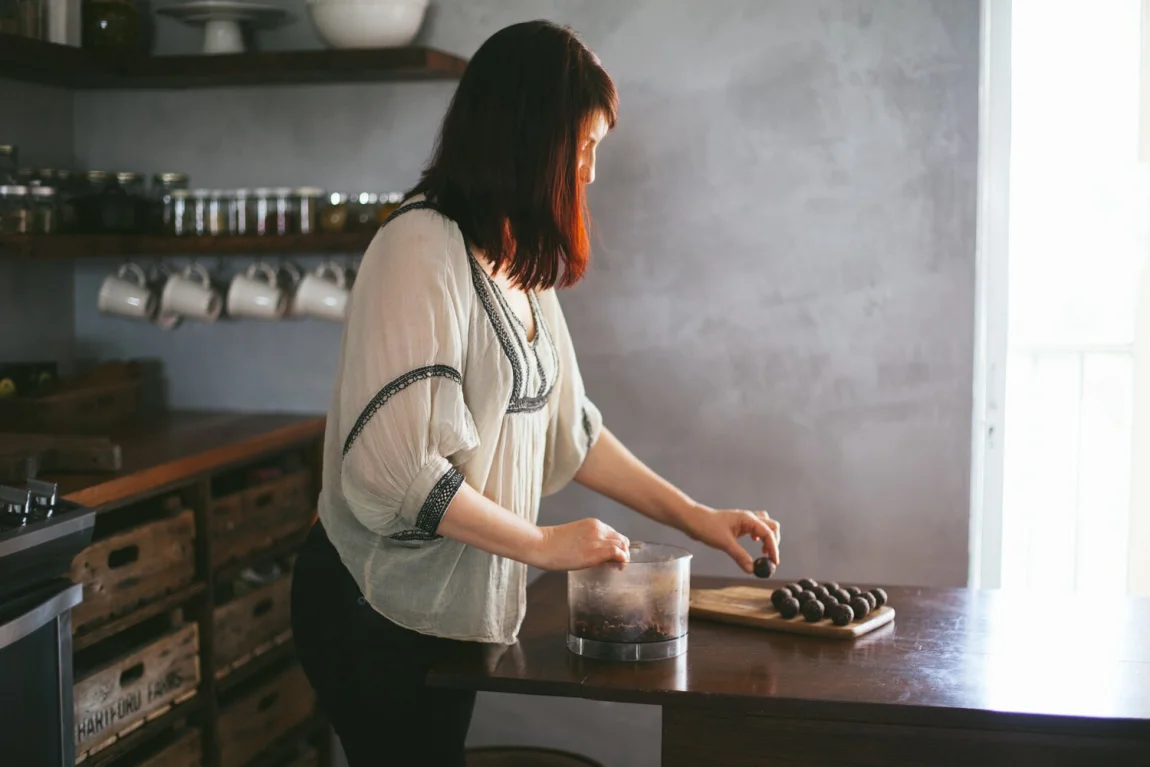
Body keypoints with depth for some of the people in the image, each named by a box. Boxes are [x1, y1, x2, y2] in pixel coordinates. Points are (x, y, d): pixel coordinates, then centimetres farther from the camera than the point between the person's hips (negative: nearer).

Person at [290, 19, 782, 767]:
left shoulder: (523, 265, 10)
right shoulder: (422, 248, -19)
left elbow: (568, 428, 15)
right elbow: (395, 465, -25)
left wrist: (695, 516, 11)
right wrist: (543, 545, -17)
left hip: (454, 606, 8)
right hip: (380, 612, -8)